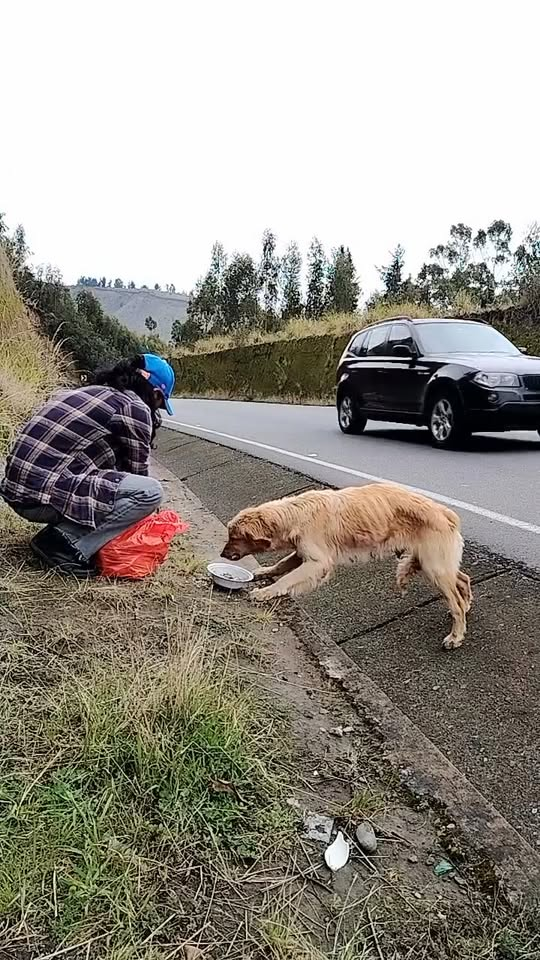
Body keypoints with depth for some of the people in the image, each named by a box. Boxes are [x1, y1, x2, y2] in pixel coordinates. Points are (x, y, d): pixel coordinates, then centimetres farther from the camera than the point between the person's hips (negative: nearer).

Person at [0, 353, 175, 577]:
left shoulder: (86, 390, 21)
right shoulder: (135, 407, -5)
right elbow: (136, 472, 4)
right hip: (45, 497, -9)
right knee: (151, 491, -9)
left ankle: (60, 531, 9)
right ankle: (67, 545, -8)